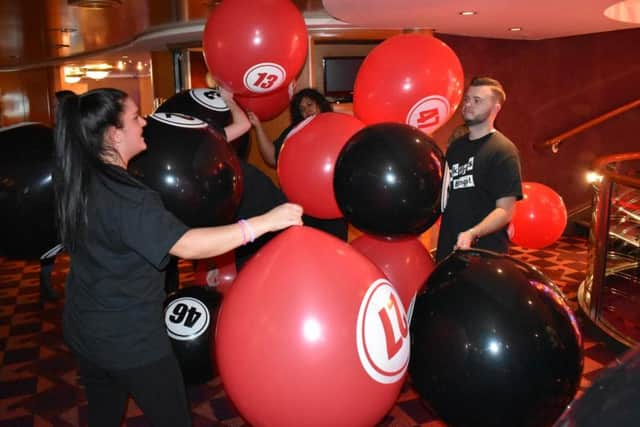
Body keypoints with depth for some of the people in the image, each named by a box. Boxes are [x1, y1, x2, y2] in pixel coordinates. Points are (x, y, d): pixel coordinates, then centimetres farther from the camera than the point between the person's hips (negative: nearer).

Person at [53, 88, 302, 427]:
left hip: (83, 331, 8)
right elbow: (188, 245, -38)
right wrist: (265, 221, -36)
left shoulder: (77, 180, -2)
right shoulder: (125, 198, -29)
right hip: (131, 339, -8)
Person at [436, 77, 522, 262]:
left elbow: (505, 210, -17)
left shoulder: (503, 150, -11)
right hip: (448, 248, 7)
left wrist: (472, 234, -31)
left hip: (485, 253, -6)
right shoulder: (455, 146, 10)